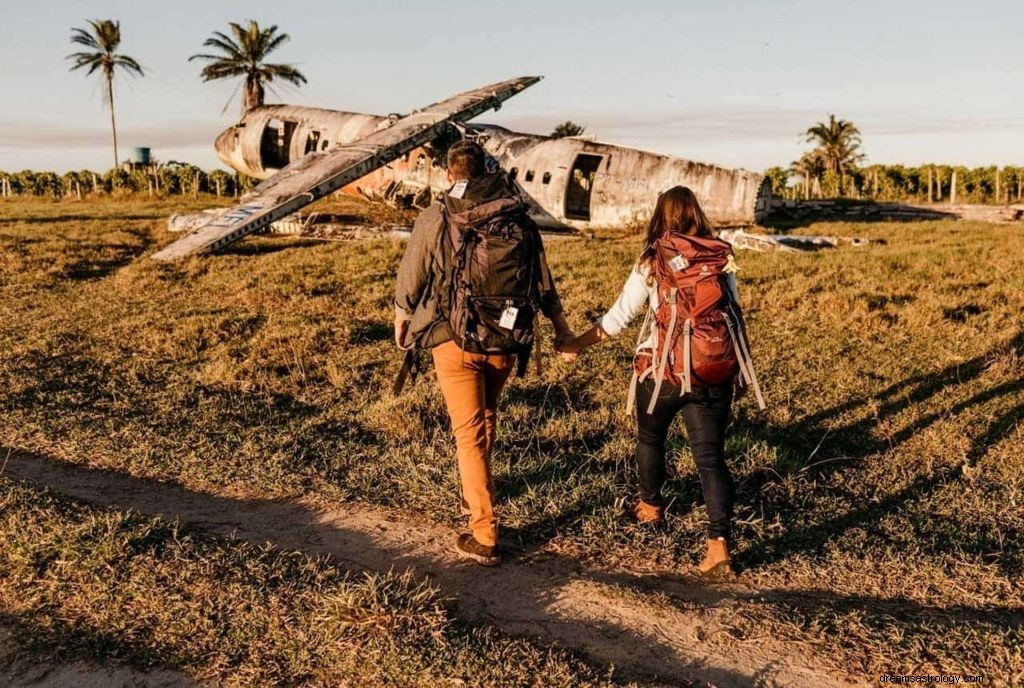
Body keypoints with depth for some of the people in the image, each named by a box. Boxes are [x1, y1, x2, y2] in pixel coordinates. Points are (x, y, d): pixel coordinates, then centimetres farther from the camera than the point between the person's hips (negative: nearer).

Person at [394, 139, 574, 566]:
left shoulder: (435, 219, -7)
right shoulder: (518, 218, 3)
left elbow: (410, 278, 3)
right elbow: (542, 281, 9)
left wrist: (401, 321, 21)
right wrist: (561, 326, 21)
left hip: (455, 340, -4)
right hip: (506, 342, 4)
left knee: (469, 431, 1)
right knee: (486, 416, 25)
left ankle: (484, 536, -1)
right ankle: (474, 495, 44)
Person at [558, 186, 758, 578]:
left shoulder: (653, 262, -5)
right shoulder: (723, 259, 3)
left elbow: (619, 317, -4)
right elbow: (733, 313, 8)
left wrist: (578, 344, 9)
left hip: (664, 370, -2)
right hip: (715, 373, 2)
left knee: (650, 438, 24)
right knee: (711, 455, 2)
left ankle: (650, 506, 45)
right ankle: (719, 545, -11)